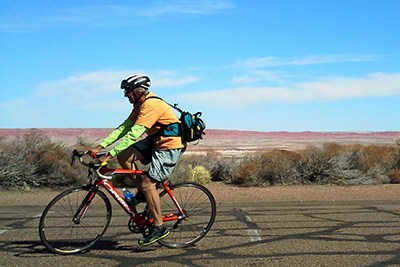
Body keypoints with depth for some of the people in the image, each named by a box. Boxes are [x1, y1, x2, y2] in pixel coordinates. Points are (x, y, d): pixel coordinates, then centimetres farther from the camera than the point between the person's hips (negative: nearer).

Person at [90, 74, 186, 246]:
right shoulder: (140, 105, 8)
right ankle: (142, 192, 11)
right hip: (155, 142, 9)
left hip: (170, 146, -9)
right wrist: (100, 146, -4)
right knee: (124, 157, -4)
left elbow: (133, 134, -30)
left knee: (148, 183, -13)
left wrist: (110, 154, -32)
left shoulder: (151, 105, -23)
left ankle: (159, 228, -2)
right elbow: (124, 127, 4)